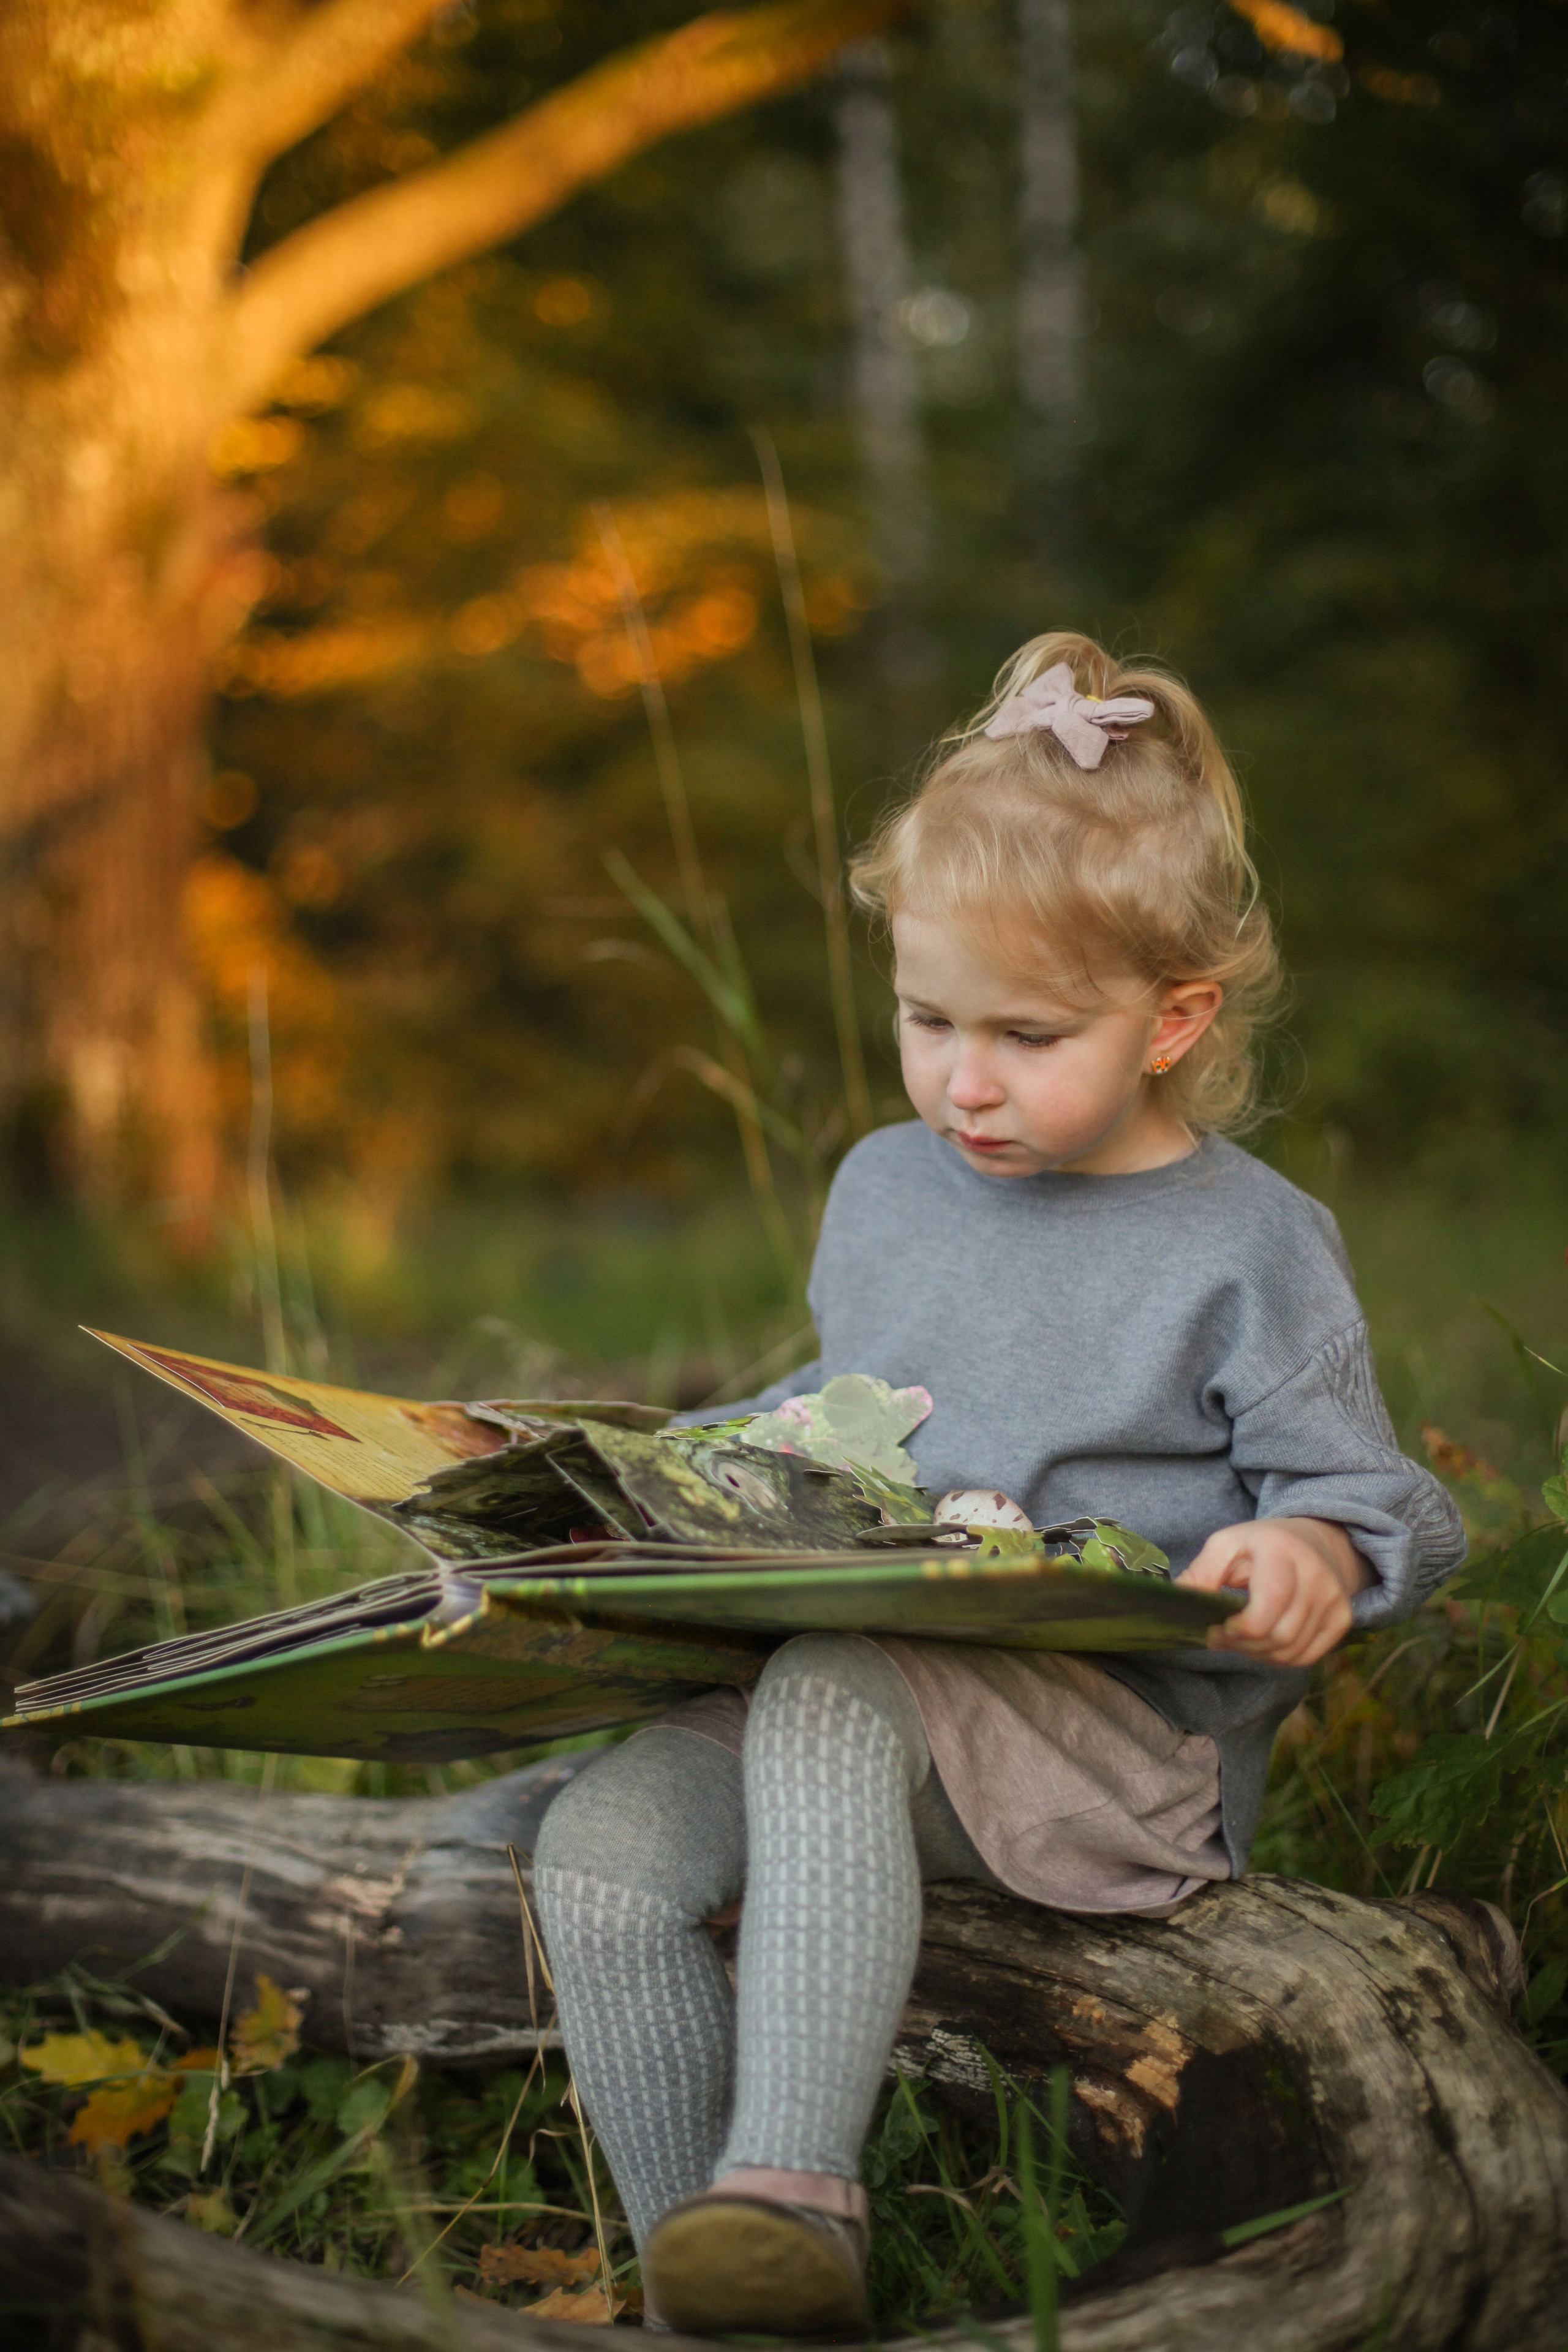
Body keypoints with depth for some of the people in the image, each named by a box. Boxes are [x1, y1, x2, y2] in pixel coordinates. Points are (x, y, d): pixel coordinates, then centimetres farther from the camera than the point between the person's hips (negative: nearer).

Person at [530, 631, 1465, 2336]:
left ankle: (796, 2195, -38)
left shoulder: (1248, 1246, -3)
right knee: (600, 1843, -20)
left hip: (1123, 1737, -6)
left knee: (830, 1692, -36)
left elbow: (1365, 1496, -1)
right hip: (875, 1699, 6)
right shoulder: (885, 1188, 16)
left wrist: (1305, 1556, -24)